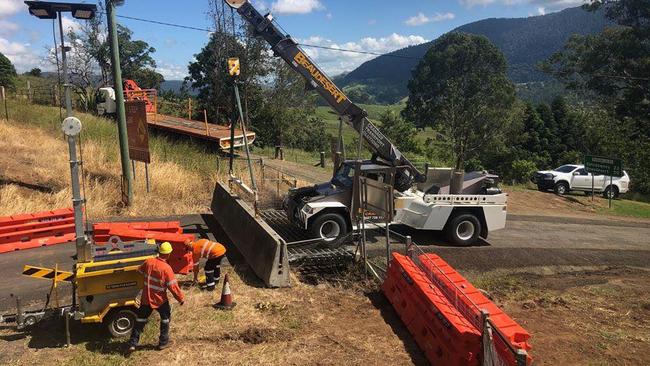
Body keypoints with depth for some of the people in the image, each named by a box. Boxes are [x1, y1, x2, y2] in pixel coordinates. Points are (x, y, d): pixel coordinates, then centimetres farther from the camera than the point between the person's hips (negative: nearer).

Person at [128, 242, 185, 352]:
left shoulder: (149, 262, -8)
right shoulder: (167, 268, -22)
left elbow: (139, 270, 13)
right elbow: (173, 286, -19)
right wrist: (181, 298, -7)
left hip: (146, 298, 4)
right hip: (160, 300, -4)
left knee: (140, 320, 17)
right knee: (165, 318, 19)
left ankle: (133, 343, 17)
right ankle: (163, 342, 25)